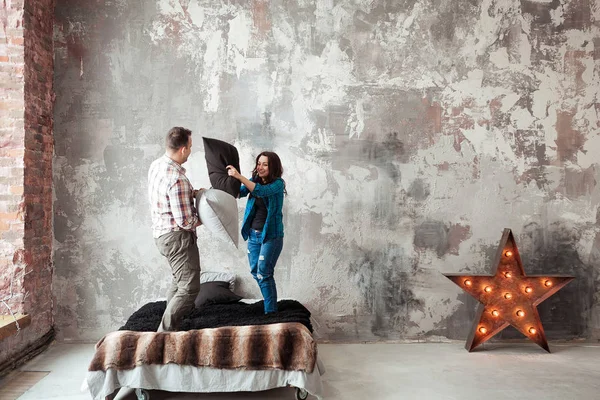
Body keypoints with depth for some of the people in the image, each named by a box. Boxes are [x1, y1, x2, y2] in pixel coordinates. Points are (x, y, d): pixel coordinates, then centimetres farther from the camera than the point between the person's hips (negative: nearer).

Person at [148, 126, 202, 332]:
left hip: (161, 232, 11)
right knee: (189, 288, -5)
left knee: (179, 280, 28)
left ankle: (170, 325, 41)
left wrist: (193, 193, 8)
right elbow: (185, 221, -24)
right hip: (177, 237, -11)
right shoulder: (177, 179, -27)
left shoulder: (156, 165, 2)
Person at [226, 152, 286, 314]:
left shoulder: (278, 183, -11)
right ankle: (270, 300, 33)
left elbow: (261, 191, -30)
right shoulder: (254, 180, 4)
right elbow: (239, 192, -11)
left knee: (264, 273, -8)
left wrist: (239, 176, -37)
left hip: (271, 235, -6)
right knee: (255, 272, 14)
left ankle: (270, 311, 2)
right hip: (253, 234, 6)